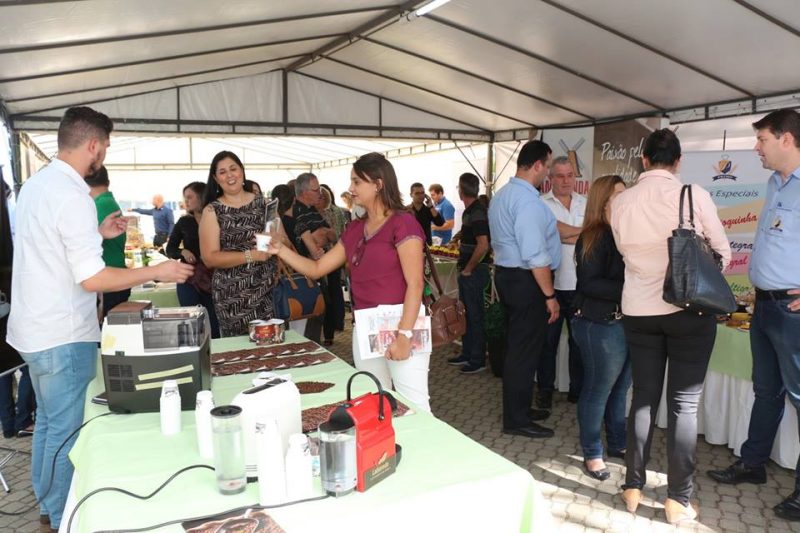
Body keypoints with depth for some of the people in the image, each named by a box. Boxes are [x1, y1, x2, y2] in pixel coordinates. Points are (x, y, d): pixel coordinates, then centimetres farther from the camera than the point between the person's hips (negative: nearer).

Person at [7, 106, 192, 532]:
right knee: (67, 430, 5)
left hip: (34, 328, 10)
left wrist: (98, 234, 20)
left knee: (48, 421, 22)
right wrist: (157, 271, -17)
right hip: (63, 336, -10)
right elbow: (92, 278, -25)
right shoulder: (72, 196, -22)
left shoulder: (35, 184, 8)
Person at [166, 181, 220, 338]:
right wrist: (182, 252, -9)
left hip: (212, 278, -2)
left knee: (214, 326, -1)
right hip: (188, 279, 2)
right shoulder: (183, 222, 7)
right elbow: (170, 250, 11)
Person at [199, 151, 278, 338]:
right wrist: (251, 255, -17)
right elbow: (210, 258, -9)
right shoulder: (212, 211, -1)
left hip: (268, 288, 2)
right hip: (232, 295, -2)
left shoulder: (262, 203, 8)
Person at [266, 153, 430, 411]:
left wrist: (405, 333, -21)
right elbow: (316, 269, 16)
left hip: (401, 324, -7)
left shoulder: (402, 223, -8)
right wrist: (280, 250, 4)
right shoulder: (355, 229, 14)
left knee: (412, 405, -4)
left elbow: (415, 284, -14)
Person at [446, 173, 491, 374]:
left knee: (475, 316, -1)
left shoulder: (477, 212, -18)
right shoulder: (470, 211, 12)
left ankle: (478, 361, 9)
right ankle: (467, 354, 29)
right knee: (466, 314, 17)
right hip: (467, 271, 10)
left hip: (474, 272, -10)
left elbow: (483, 245, -25)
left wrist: (468, 269, -18)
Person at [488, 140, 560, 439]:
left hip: (507, 276, 10)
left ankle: (518, 410, 32)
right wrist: (549, 295, -18)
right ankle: (516, 420, 11)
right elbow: (536, 255, -23)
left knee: (518, 347, 19)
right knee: (526, 351, 0)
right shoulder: (528, 200, -20)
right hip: (527, 281, -10)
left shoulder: (501, 195, 13)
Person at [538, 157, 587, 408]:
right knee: (548, 339, 7)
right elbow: (554, 228, -16)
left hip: (580, 283, 3)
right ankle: (545, 389, 21)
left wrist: (565, 235, -11)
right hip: (552, 283, -3)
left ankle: (578, 389, 24)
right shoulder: (541, 203, 0)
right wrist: (582, 232, -7)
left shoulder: (586, 204, 11)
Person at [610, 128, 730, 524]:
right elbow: (723, 253, 1)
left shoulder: (620, 202, -2)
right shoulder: (695, 195, -9)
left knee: (643, 398, 13)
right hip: (688, 310, -2)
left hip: (638, 311, 3)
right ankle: (678, 500, 16)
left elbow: (624, 253, 6)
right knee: (684, 404, 7)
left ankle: (633, 487, 23)